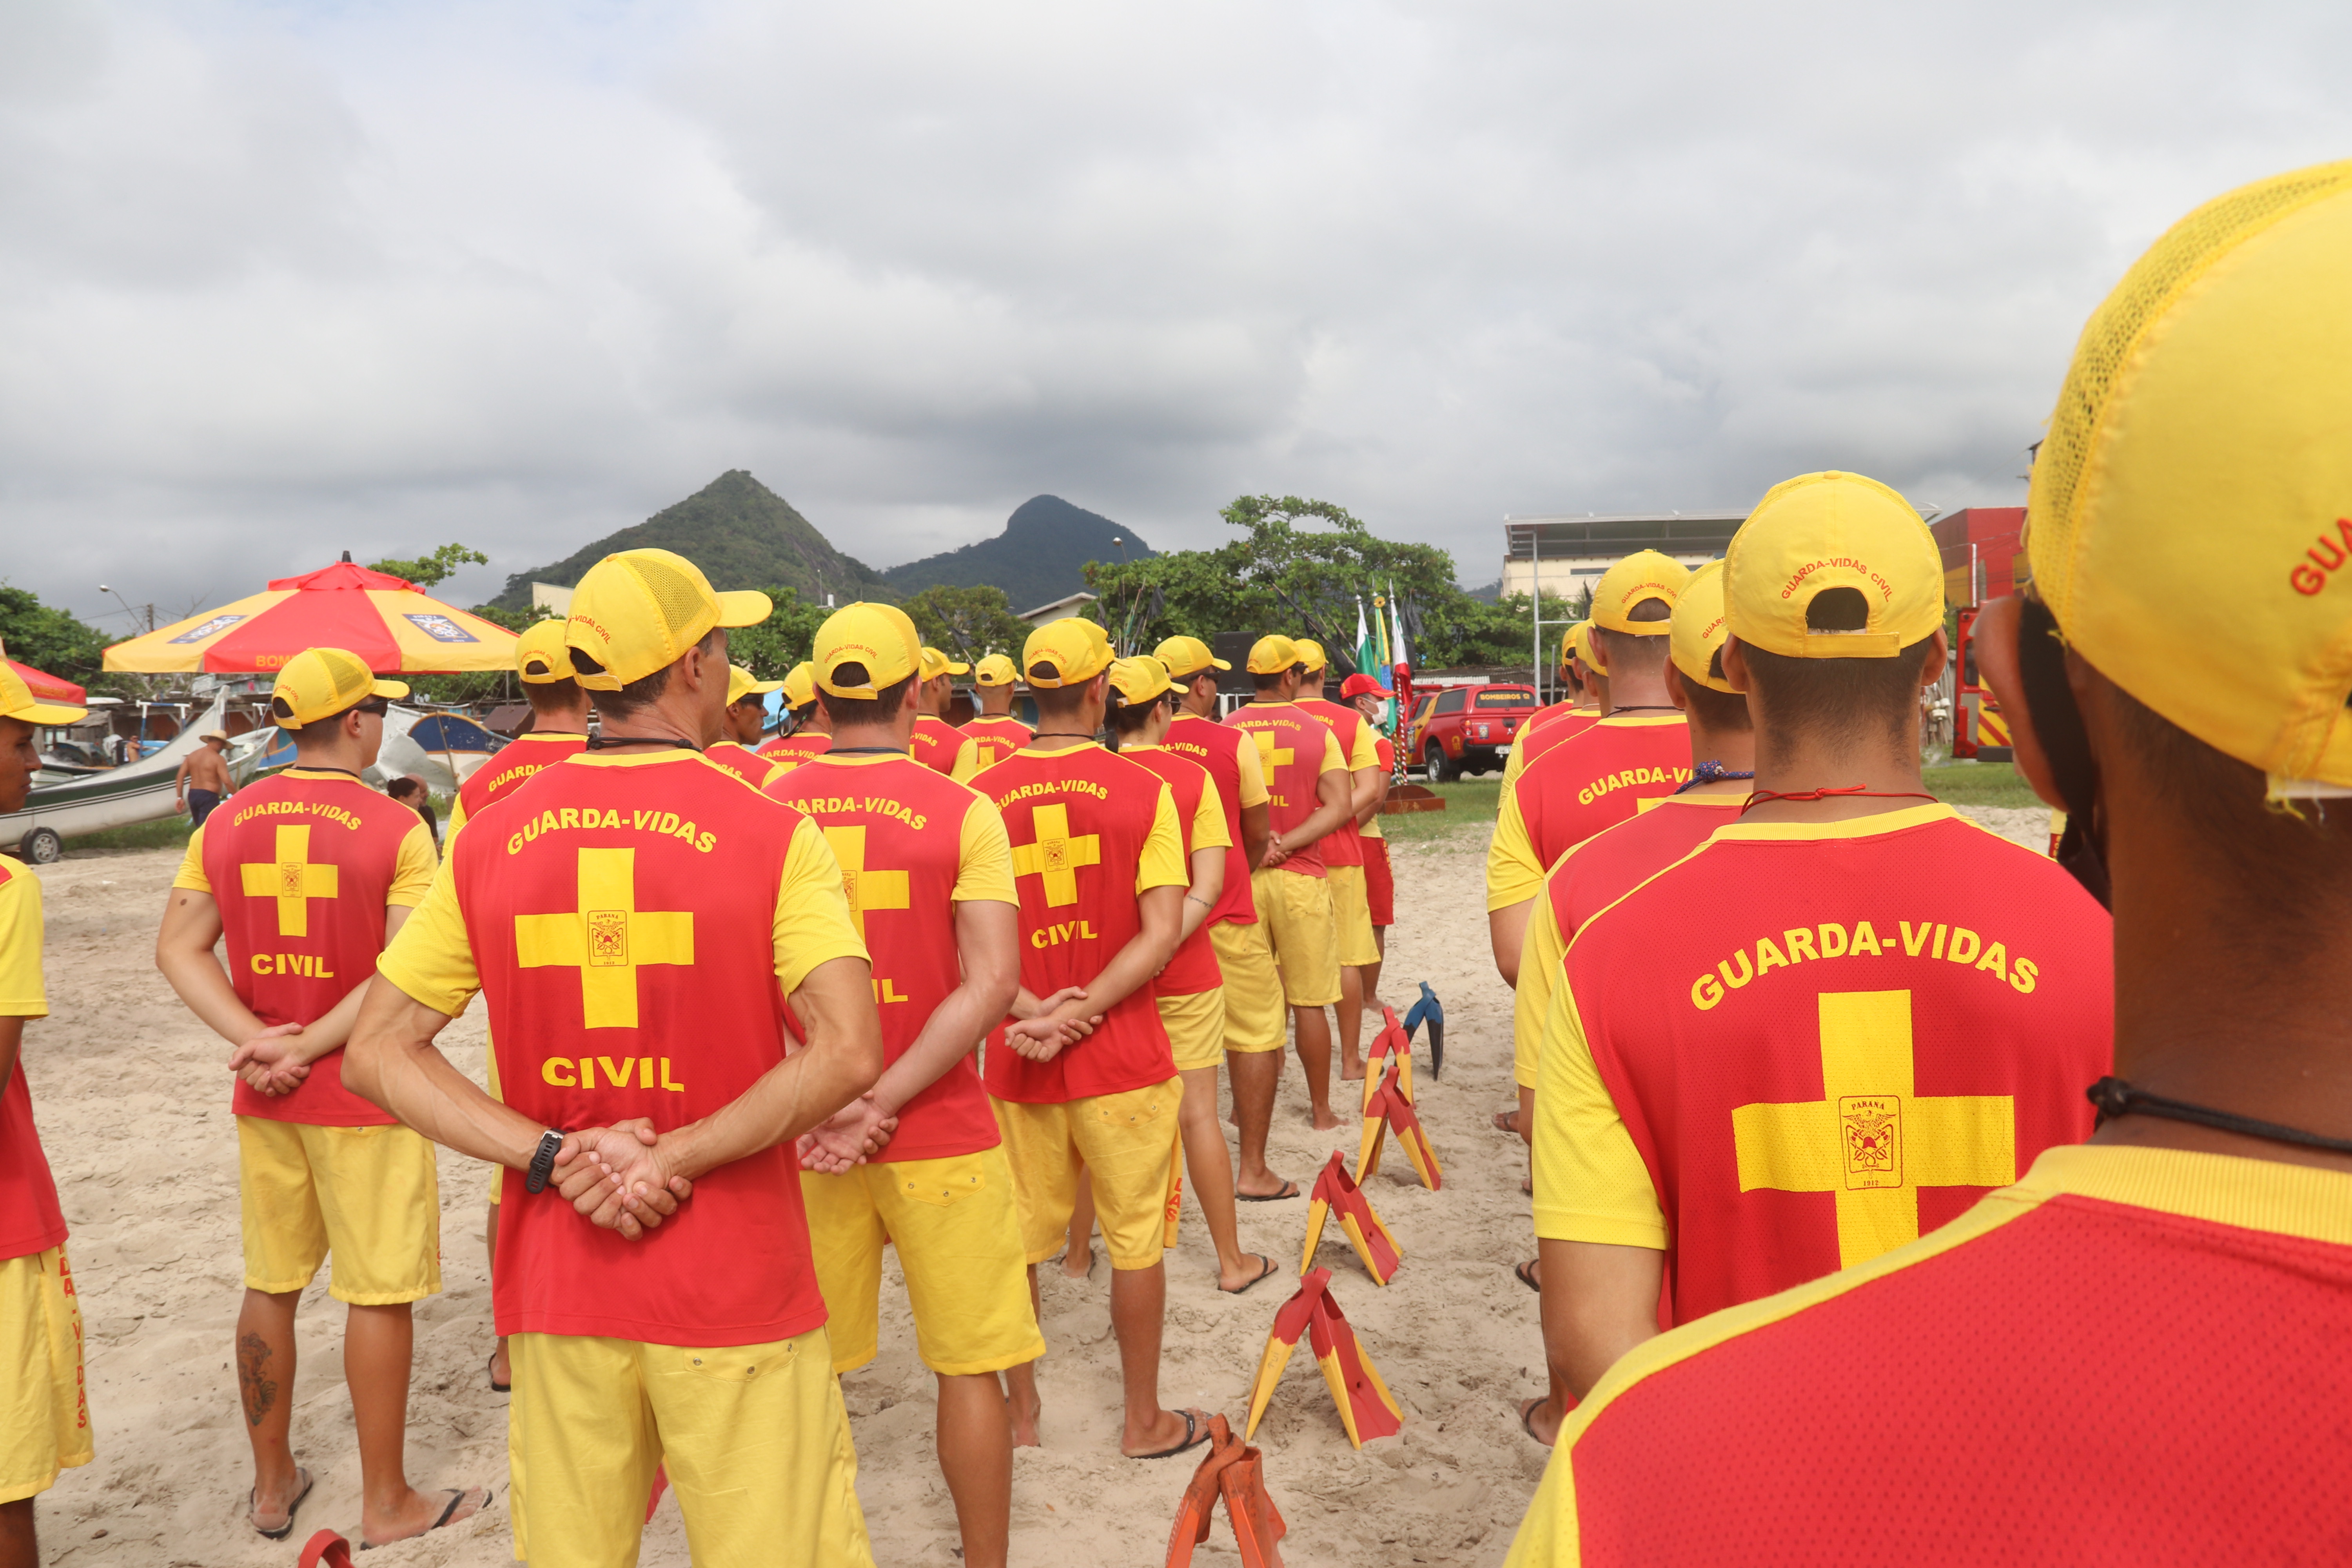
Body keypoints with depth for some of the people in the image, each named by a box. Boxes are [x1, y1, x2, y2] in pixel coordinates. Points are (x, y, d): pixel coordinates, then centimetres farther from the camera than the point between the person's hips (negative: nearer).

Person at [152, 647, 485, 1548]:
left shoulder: (228, 823, 4)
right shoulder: (396, 829, -13)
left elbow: (177, 949, 2)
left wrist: (260, 1041, -6)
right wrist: (310, 1047, -13)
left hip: (264, 1096, 6)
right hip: (365, 1097, -6)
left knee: (270, 1287, 18)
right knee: (379, 1294, 5)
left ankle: (273, 1485, 32)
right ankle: (387, 1503, 16)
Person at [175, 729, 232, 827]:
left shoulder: (192, 756, 11)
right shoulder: (218, 759, -9)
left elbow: (180, 777, 7)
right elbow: (227, 782, -17)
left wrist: (179, 798, 9)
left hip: (192, 795, 7)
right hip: (209, 797, -7)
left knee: (200, 829, 17)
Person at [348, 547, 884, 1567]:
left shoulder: (490, 841, 0)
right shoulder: (771, 834, -11)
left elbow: (377, 1053, 2)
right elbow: (850, 1052, -22)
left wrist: (552, 1155, -6)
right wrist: (678, 1159, -15)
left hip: (556, 1285, 4)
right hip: (735, 1287, -4)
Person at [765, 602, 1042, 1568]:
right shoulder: (961, 811, -8)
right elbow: (990, 981, -17)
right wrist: (886, 1103, -16)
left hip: (804, 1133, 3)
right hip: (940, 1134, -2)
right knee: (968, 1367, 11)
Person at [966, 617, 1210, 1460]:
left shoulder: (981, 796, -2)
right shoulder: (1142, 790, -8)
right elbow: (1162, 930, -15)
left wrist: (1031, 1009, -14)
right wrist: (1079, 1013, -17)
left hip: (1017, 1057, 3)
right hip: (1123, 1052, -2)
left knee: (1019, 1239, 17)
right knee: (1135, 1239, 12)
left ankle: (1021, 1413, 31)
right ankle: (1144, 1420, 25)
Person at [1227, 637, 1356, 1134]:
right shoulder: (1317, 732, -3)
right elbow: (1340, 805, -12)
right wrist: (1286, 846, -15)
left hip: (1239, 877, 2)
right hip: (1300, 878, -1)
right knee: (1308, 1003, 8)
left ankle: (1246, 1110, 19)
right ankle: (1321, 1110, 18)